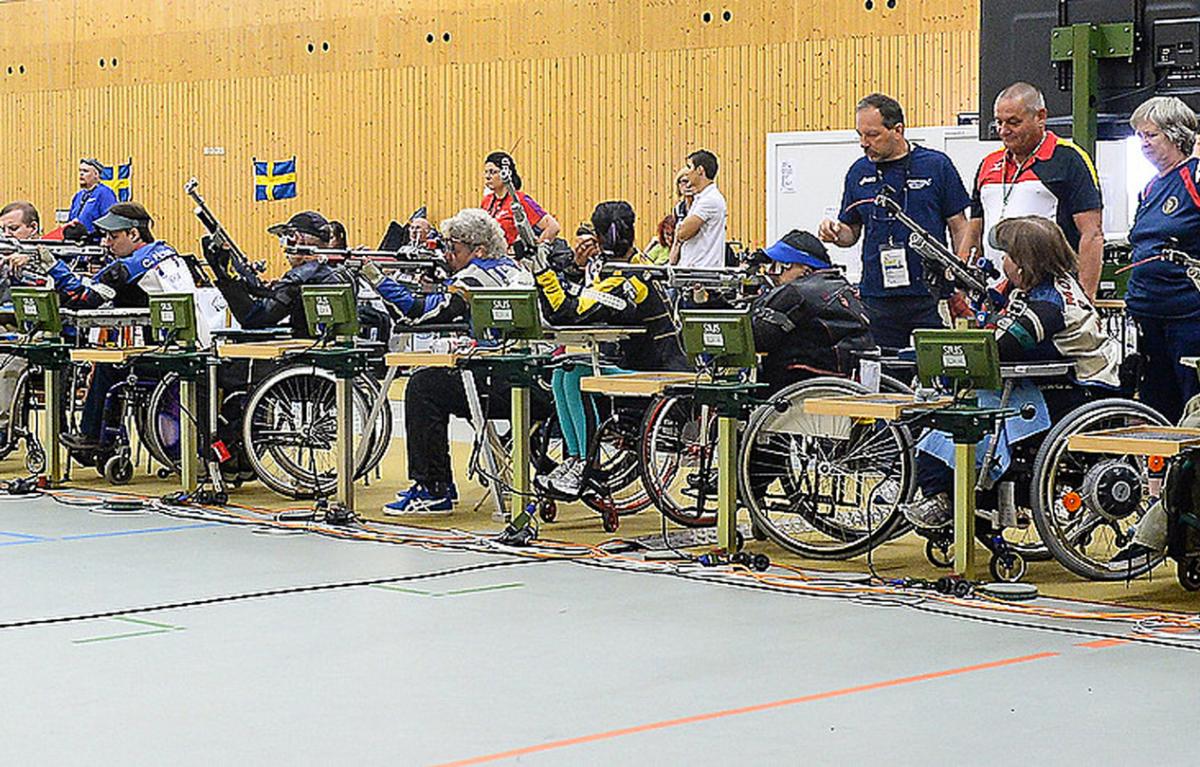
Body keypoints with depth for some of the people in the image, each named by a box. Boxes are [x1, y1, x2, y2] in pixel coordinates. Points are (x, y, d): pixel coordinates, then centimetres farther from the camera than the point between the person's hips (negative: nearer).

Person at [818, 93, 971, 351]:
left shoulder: (937, 165, 0)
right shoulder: (859, 172, 9)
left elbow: (959, 227, 2)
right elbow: (852, 233, 16)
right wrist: (835, 232, -7)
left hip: (930, 294, -3)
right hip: (877, 298, 3)